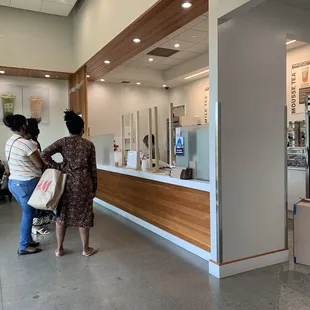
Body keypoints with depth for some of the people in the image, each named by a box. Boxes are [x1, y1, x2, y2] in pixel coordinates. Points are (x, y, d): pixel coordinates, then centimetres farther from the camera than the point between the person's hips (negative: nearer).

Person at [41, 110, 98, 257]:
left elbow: (44, 154, -13)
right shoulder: (89, 144, 0)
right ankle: (86, 249, 20)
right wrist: (94, 188, 9)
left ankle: (59, 249, 22)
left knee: (62, 215, 13)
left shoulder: (63, 142, 0)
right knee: (83, 216, 8)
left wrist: (57, 167, -2)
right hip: (83, 183, -1)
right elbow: (93, 169, 1)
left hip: (66, 182, 1)